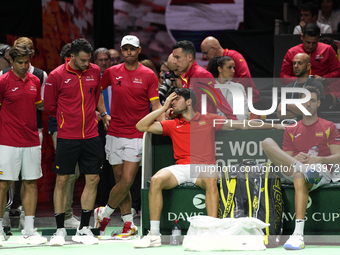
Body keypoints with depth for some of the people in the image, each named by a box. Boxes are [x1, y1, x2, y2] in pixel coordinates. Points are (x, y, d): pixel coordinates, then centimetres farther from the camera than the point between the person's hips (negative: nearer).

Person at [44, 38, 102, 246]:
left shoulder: (95, 71, 4)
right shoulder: (57, 76, -7)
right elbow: (50, 107, 2)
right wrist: (67, 117, 8)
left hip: (91, 135, 4)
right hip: (67, 137, -4)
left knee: (93, 179, 2)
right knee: (62, 181, -1)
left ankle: (84, 228, 11)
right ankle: (60, 229, 7)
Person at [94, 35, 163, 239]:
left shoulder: (148, 75, -1)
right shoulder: (112, 73, 6)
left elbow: (155, 105, -2)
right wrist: (103, 114, 10)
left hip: (137, 135, -3)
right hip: (115, 133, 3)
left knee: (127, 181, -10)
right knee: (120, 180, 5)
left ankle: (104, 213, 11)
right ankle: (129, 225, 14)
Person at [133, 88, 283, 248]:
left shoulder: (209, 120, 17)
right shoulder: (172, 125, 21)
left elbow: (242, 125, 18)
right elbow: (141, 126, 15)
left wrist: (272, 125, 13)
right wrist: (164, 108, 14)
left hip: (204, 168, -2)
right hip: (180, 167, 2)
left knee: (211, 180, -38)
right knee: (156, 180, -28)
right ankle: (154, 235, -27)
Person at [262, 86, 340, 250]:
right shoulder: (291, 130, 21)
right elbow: (285, 157, 12)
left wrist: (319, 160, -16)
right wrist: (296, 160, -13)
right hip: (292, 172, 3)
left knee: (299, 177, -42)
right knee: (267, 143, -16)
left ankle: (298, 234, -53)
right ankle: (298, 166, -37)